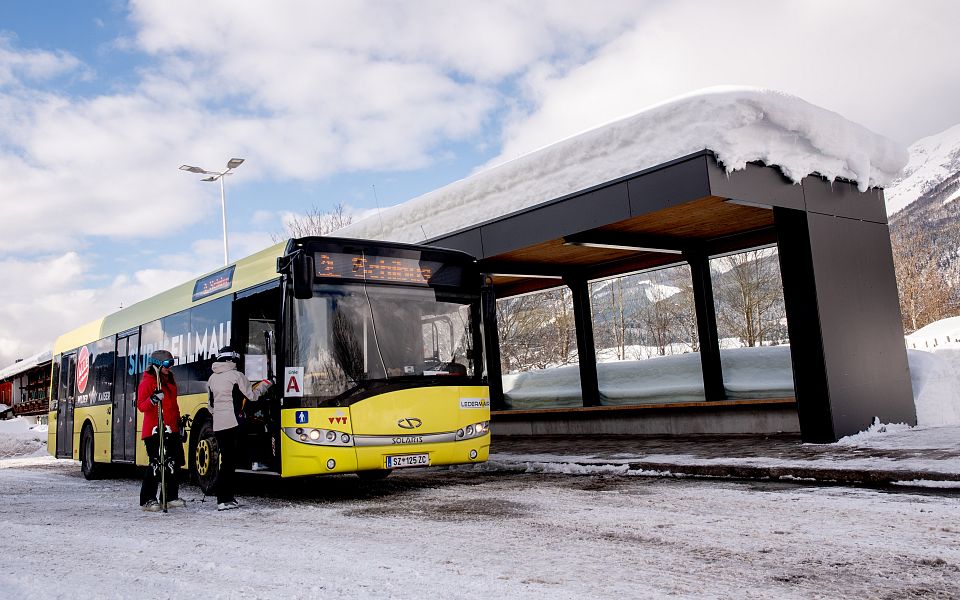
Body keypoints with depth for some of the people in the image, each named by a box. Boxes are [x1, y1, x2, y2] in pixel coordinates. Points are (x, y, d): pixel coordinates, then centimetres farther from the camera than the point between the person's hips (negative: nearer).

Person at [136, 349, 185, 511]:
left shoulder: (170, 381, 18)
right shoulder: (147, 381, -5)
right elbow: (141, 406, -12)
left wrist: (178, 421, 22)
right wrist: (153, 399, -30)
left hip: (171, 430, 8)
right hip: (155, 430, -8)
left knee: (174, 462, 7)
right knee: (156, 464, -9)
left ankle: (171, 497, 16)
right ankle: (148, 500, 0)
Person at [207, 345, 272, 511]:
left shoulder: (212, 378, 15)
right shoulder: (237, 376, -5)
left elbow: (211, 405, 20)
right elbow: (252, 396, 0)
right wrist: (264, 385, 15)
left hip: (217, 425, 7)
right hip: (233, 424, -7)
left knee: (227, 460, 12)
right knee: (229, 462, -5)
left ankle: (227, 498, 14)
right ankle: (223, 500, -7)